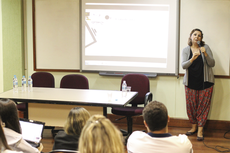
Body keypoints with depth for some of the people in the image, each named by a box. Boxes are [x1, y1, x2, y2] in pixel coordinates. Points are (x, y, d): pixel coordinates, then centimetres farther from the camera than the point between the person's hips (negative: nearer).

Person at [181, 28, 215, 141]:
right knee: (191, 106, 4)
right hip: (190, 82, 1)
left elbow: (212, 64, -3)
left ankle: (200, 130, 6)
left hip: (205, 82, -1)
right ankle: (194, 127, 22)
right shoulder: (186, 50, 4)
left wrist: (205, 54, -20)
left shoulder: (206, 48, 1)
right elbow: (183, 65, -8)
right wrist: (192, 59, -26)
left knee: (203, 106, -1)